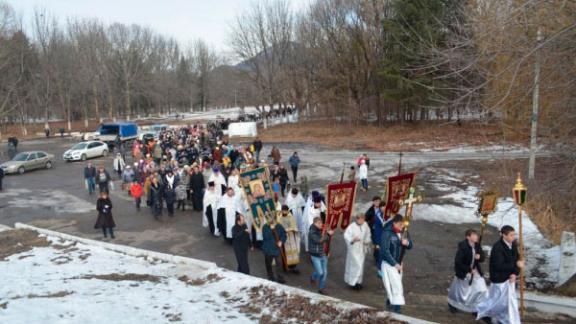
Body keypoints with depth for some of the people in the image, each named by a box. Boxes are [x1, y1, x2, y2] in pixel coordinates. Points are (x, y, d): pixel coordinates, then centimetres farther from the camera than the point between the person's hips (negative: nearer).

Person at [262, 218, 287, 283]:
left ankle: (279, 278, 18)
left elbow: (284, 234, 5)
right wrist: (270, 229, -32)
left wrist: (281, 241, -11)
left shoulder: (279, 227, -5)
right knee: (268, 264, 11)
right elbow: (265, 236, -25)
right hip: (268, 249, -1)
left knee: (279, 263, 2)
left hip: (277, 248, 1)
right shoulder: (265, 227, -11)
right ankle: (271, 278, 28)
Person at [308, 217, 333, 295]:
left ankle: (321, 288, 23)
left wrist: (328, 234, -11)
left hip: (322, 255, 6)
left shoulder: (320, 231, 2)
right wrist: (328, 234, -27)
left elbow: (326, 240, 8)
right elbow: (319, 240, -29)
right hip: (315, 256, -6)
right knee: (320, 272, -7)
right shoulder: (312, 232, -18)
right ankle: (313, 278, 27)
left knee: (325, 272, 7)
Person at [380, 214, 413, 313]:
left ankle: (390, 302, 35)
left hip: (398, 263, 6)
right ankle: (396, 306, 0)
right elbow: (385, 251, -21)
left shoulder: (403, 232, -1)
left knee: (395, 285, 16)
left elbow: (410, 246, 8)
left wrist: (407, 243, -17)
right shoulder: (387, 233, -19)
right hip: (389, 264, -6)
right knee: (397, 286, -8)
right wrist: (395, 264, -20)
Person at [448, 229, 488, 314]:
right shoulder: (463, 247, -24)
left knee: (482, 290, -3)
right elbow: (458, 262, -23)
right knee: (459, 290, 15)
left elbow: (483, 257, 1)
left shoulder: (477, 245, -7)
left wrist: (479, 257, -22)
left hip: (475, 271, 5)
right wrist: (469, 270, -21)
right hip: (463, 272, -5)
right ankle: (452, 304, 41)